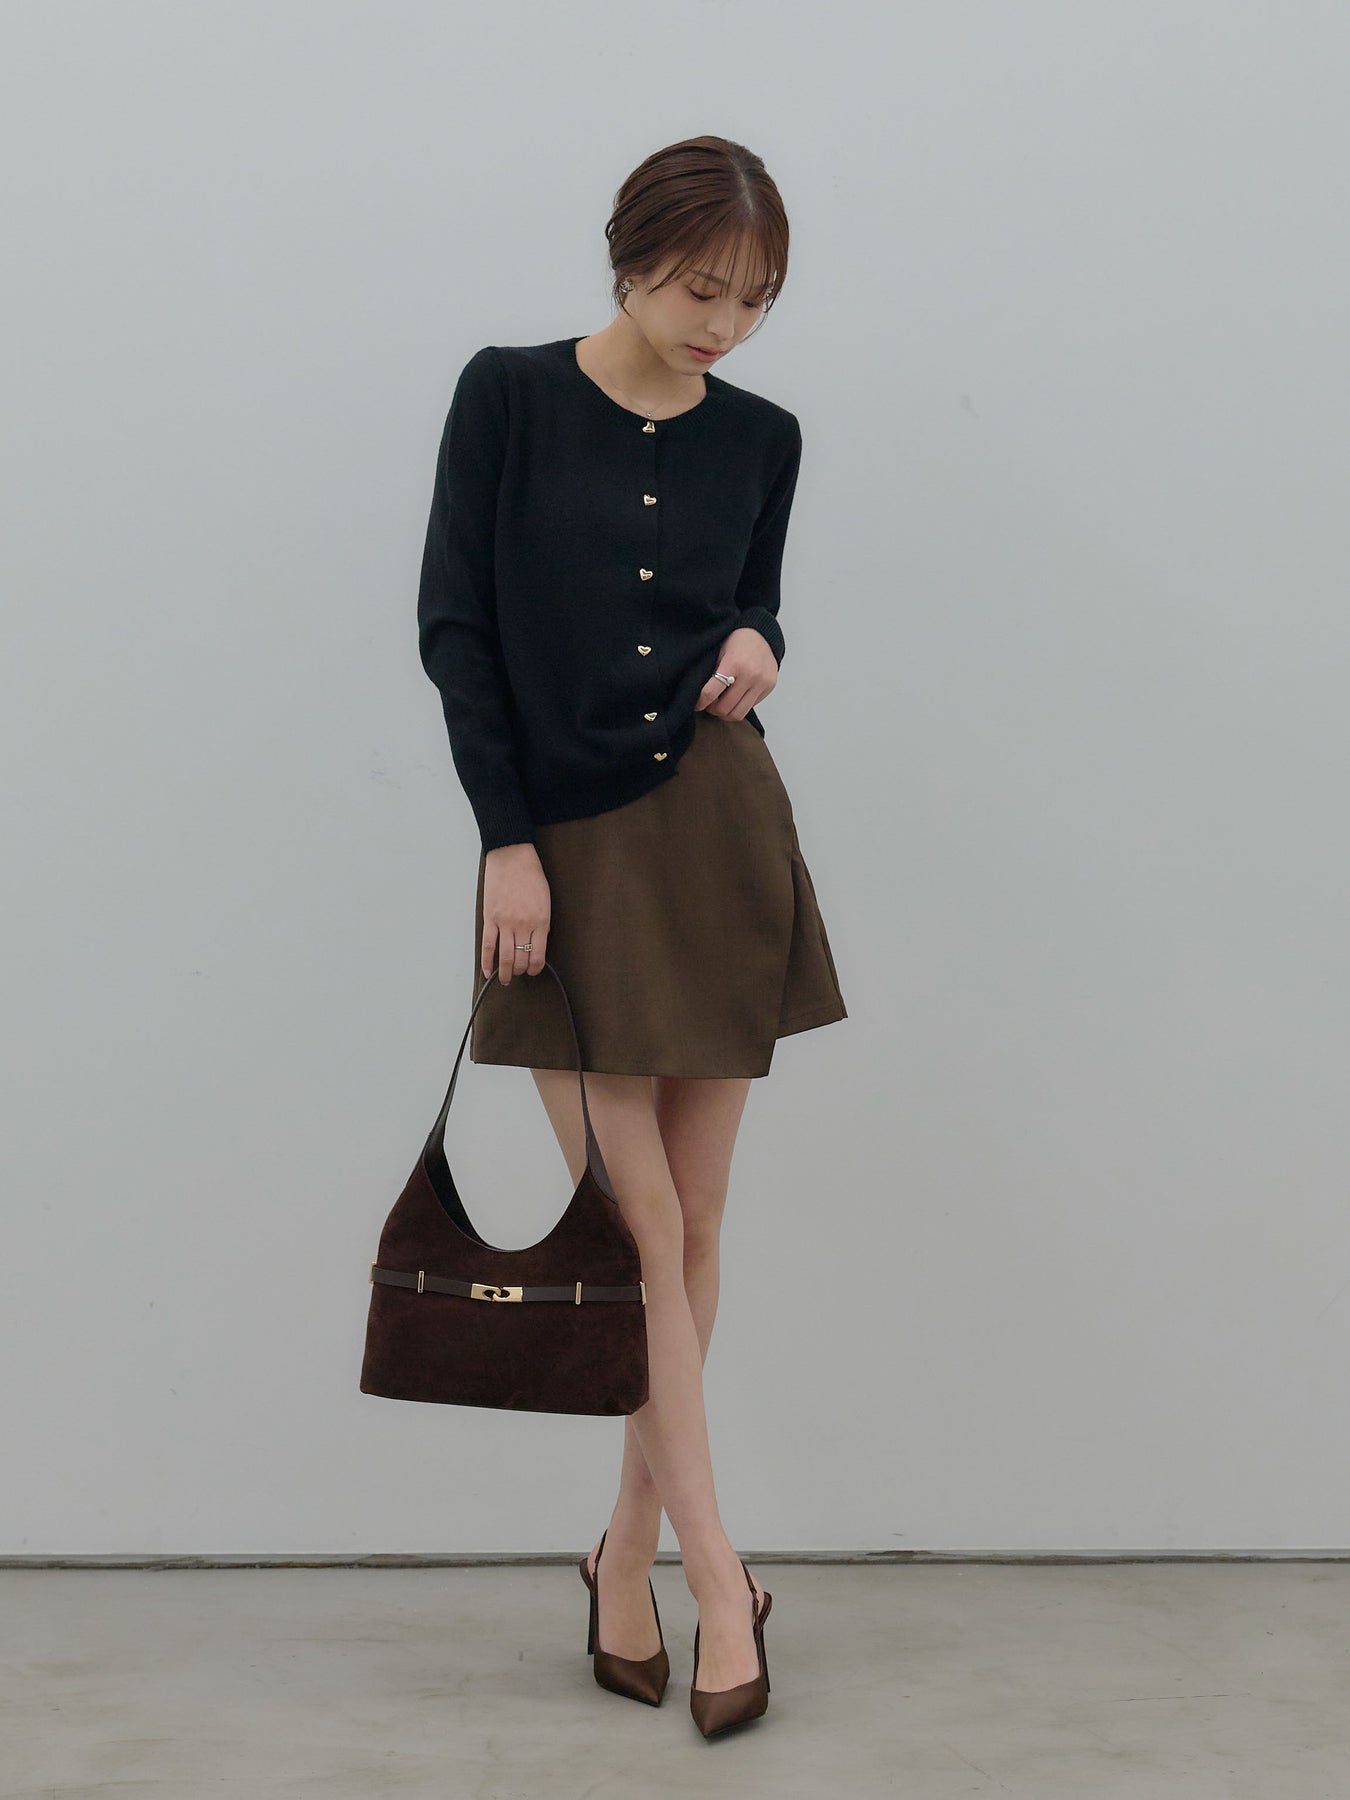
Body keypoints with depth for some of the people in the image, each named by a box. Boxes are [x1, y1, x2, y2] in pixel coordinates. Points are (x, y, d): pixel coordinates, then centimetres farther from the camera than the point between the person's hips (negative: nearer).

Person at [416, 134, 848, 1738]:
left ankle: (628, 1548, 21)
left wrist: (755, 644, -8)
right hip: (564, 857, -3)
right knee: (637, 1222, -3)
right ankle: (717, 1571, 7)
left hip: (717, 840, 3)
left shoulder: (759, 438, 6)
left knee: (695, 1217, 5)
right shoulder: (509, 396, -3)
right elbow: (453, 623, -3)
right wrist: (506, 838, -9)